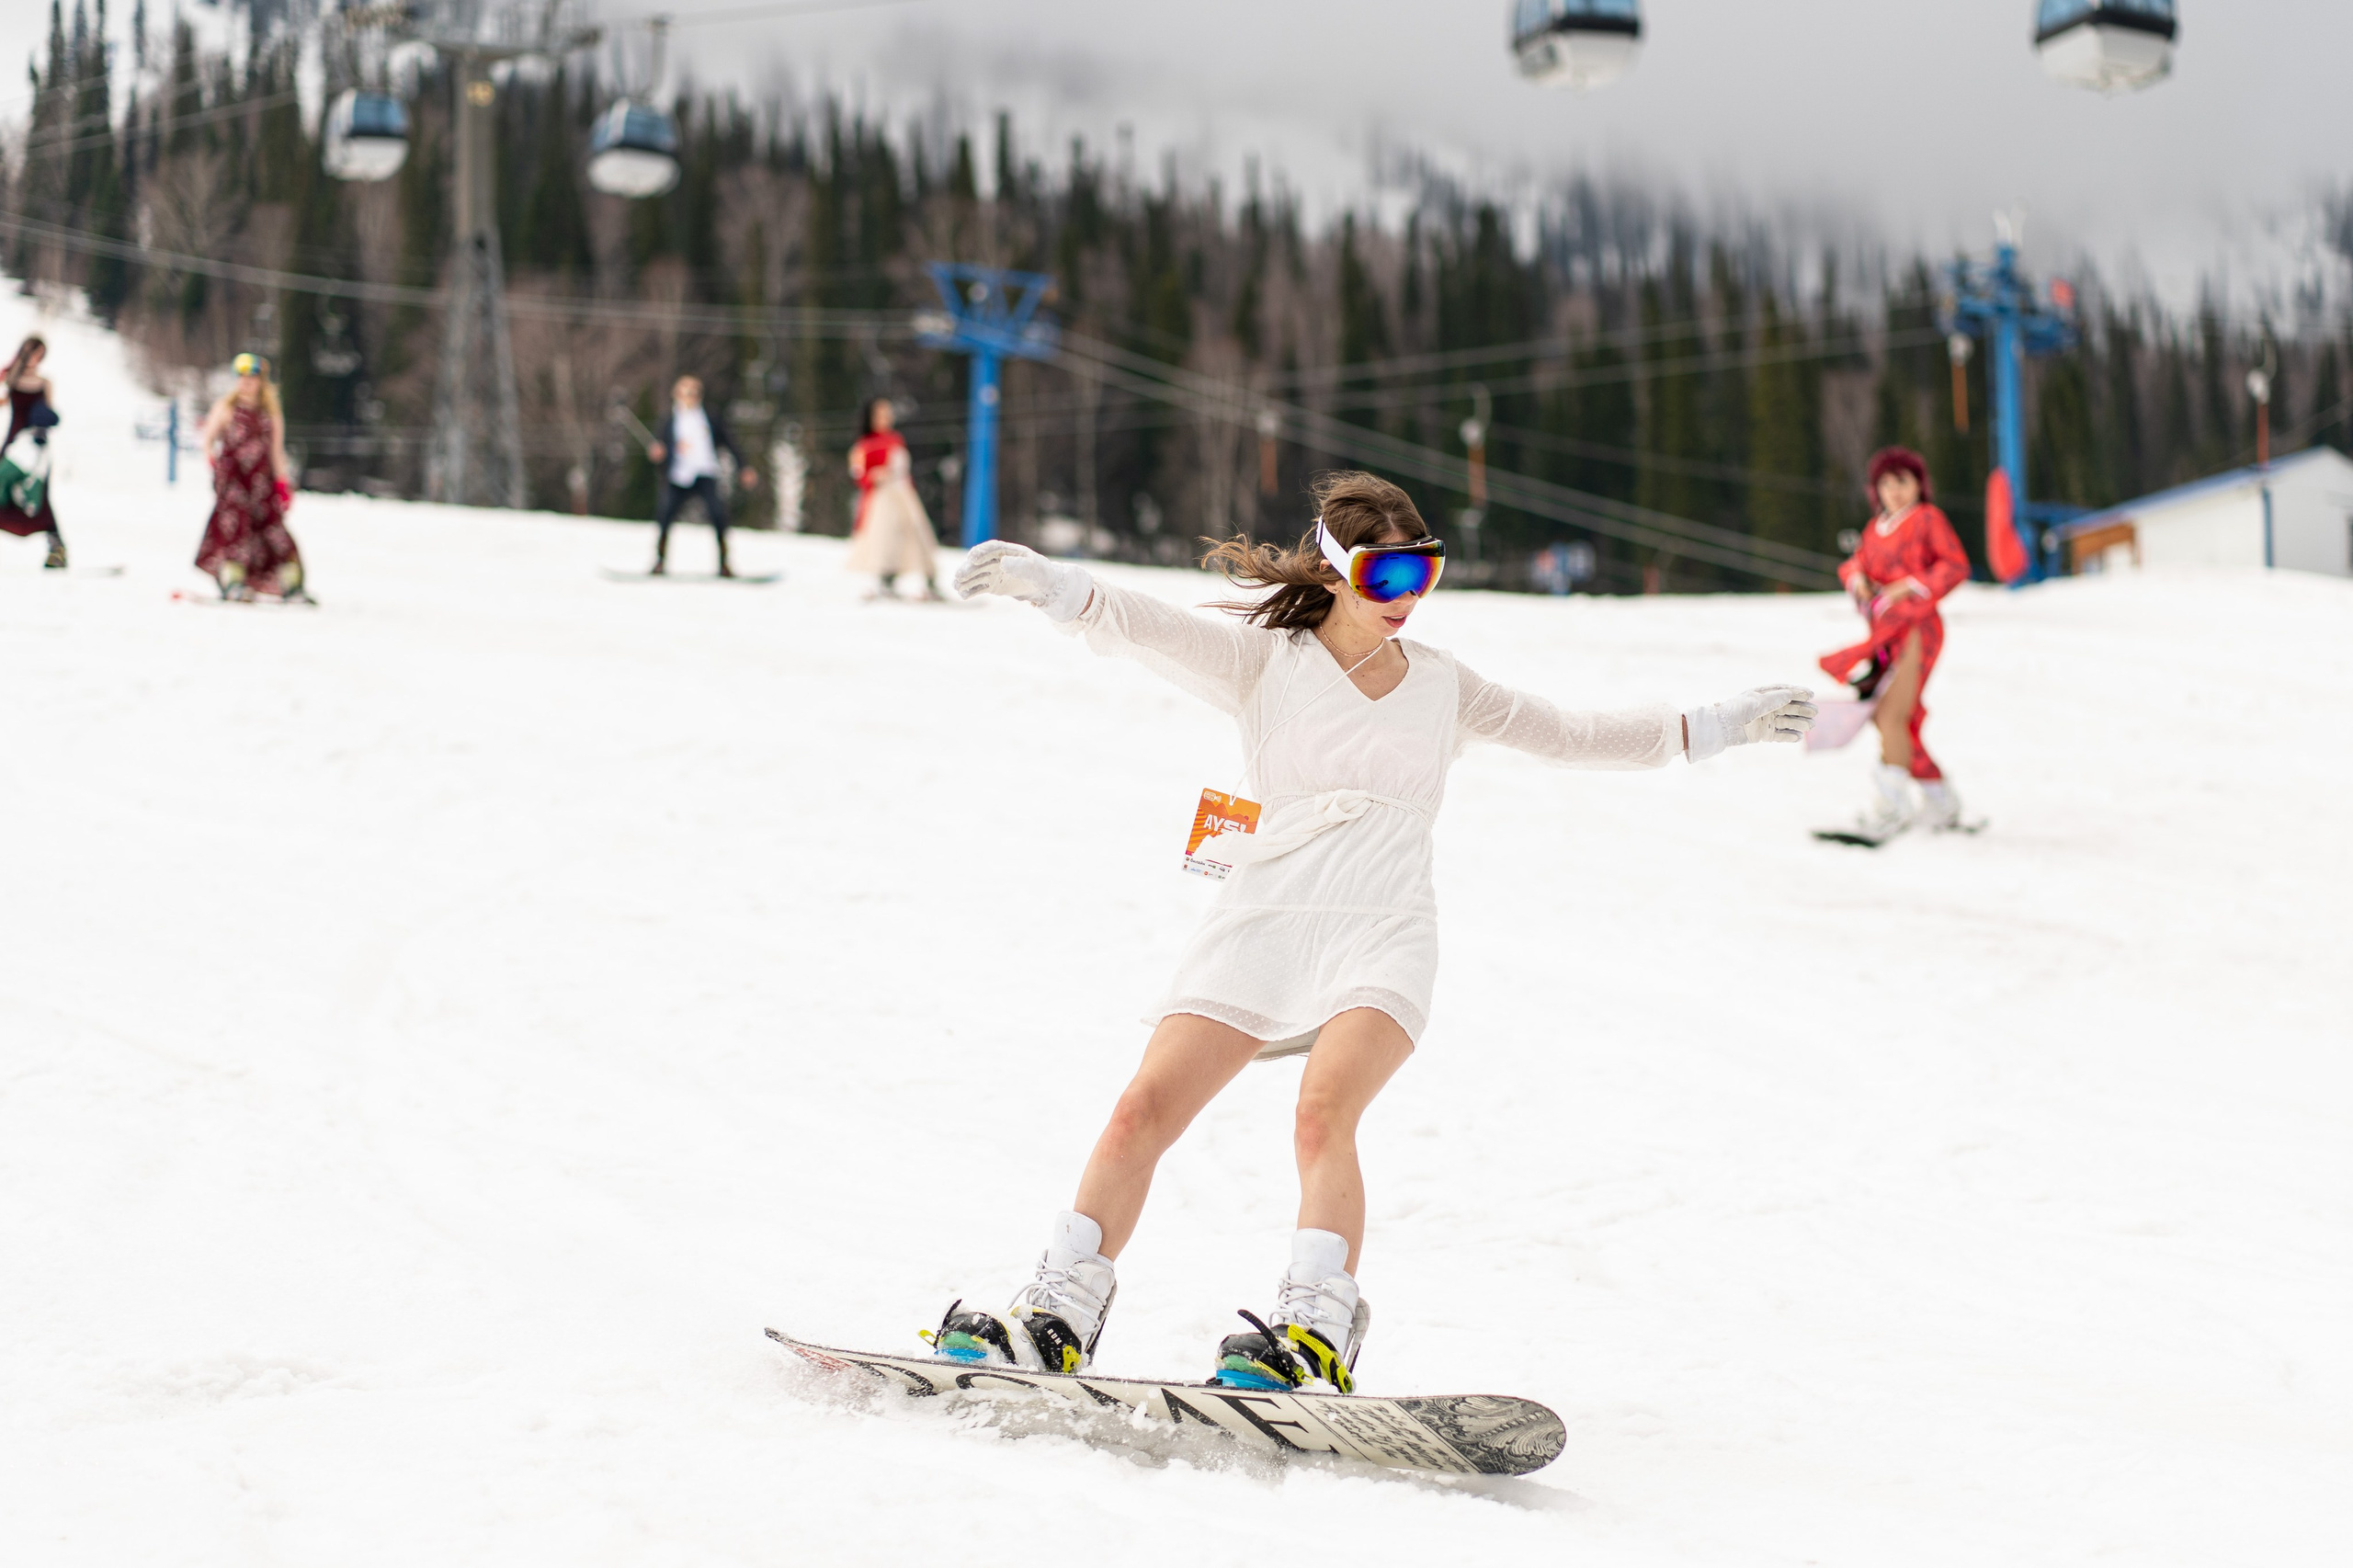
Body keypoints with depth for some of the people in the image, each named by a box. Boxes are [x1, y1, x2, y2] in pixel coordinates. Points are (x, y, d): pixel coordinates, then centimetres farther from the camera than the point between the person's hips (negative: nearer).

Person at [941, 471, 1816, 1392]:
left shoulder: (1443, 686, 16)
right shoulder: (1263, 661, 7)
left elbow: (1571, 736, 26)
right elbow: (1136, 626, -8)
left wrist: (1717, 727, 27)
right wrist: (1041, 580, -26)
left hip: (1382, 937, 0)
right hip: (1259, 925, 0)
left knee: (1323, 1114, -27)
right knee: (1143, 1112, -13)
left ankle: (1318, 1335, -31)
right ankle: (1060, 1320, -5)